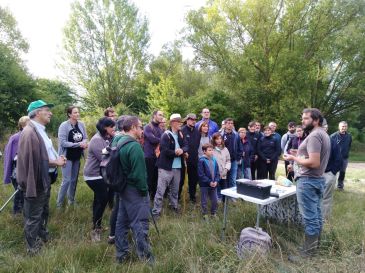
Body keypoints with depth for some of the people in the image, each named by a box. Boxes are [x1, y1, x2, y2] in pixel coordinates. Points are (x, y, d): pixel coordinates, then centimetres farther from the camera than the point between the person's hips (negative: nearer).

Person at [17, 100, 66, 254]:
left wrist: (57, 159, 1)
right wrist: (55, 162, -20)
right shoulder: (29, 132, -24)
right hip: (35, 182, -10)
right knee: (33, 217, 8)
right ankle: (33, 248, 26)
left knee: (43, 212, 26)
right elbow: (33, 160, -29)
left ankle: (42, 237, 46)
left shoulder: (40, 130, 10)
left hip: (44, 180, 10)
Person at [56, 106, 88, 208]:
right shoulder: (64, 125, -15)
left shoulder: (81, 124, -2)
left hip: (77, 156, 5)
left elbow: (85, 138, 4)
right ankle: (59, 203, 11)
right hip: (67, 157, -5)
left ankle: (71, 200, 31)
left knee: (74, 179, 15)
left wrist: (84, 143, -19)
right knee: (66, 180, -5)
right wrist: (78, 144, -22)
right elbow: (63, 142, -18)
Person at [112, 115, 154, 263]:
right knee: (140, 223, 2)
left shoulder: (117, 142, 6)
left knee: (122, 221, 17)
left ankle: (122, 254, 31)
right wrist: (144, 190, -11)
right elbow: (139, 173, -24)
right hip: (135, 190, -9)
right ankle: (145, 258, 15)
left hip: (123, 188, 10)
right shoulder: (134, 146, -23)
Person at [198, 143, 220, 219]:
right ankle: (205, 214, 26)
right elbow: (201, 174, -16)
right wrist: (209, 182, -16)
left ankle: (213, 213, 33)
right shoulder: (202, 160, -13)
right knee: (204, 201, 9)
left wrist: (216, 181, -7)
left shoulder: (214, 160, 2)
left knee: (215, 200, 14)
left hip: (213, 184, 5)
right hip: (204, 185, -5)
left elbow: (217, 172, 7)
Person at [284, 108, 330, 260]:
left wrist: (294, 158, -14)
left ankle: (307, 253, 8)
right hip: (318, 179, 11)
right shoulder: (323, 134, 14)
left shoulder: (314, 135, -18)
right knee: (316, 215, 17)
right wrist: (299, 156, 15)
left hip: (308, 181, -11)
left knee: (309, 217, -3)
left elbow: (314, 163, -26)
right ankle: (315, 244, 30)